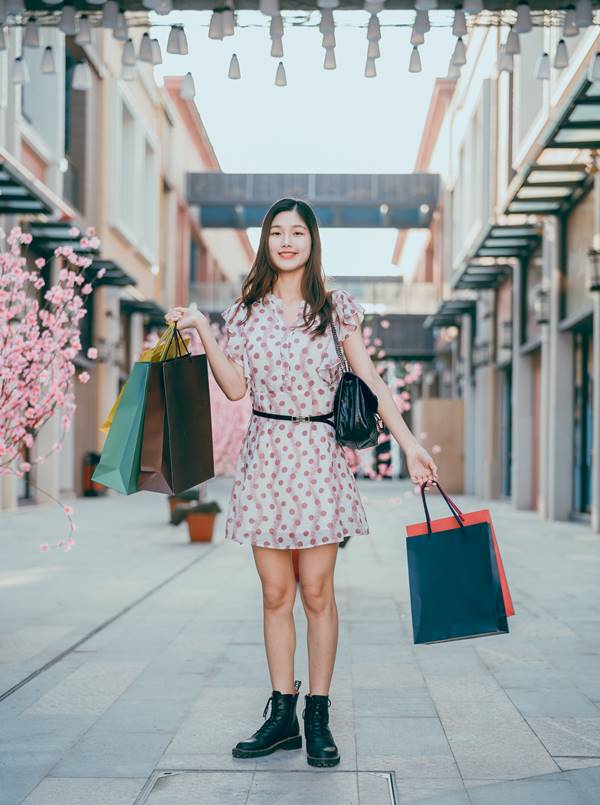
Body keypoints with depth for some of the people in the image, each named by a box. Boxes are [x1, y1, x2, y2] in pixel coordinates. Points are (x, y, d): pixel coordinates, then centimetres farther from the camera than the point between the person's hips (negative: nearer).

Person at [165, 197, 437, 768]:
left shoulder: (336, 308, 5)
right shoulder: (247, 309, 9)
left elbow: (371, 382, 4)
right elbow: (235, 387, 0)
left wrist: (410, 444, -2)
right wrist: (201, 330, -8)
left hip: (317, 456, -2)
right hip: (265, 454, 2)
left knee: (316, 590, -3)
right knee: (275, 592, 4)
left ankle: (318, 716, 7)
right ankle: (282, 714, 12)